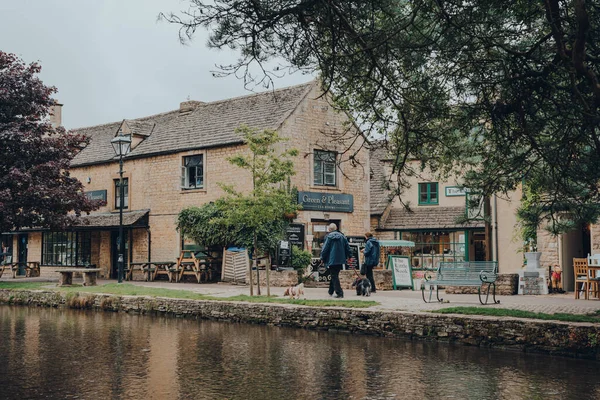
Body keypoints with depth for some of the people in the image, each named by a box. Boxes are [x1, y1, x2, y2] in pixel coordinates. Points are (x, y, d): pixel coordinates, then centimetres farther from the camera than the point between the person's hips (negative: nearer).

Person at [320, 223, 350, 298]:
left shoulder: (329, 237, -9)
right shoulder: (342, 236, 6)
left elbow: (325, 249, -9)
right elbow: (347, 248, 10)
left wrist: (323, 258, 2)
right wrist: (346, 257, 20)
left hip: (332, 260, -6)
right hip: (340, 260, 6)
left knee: (334, 276, -1)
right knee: (335, 275, 18)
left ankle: (339, 293, -9)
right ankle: (331, 291, 29)